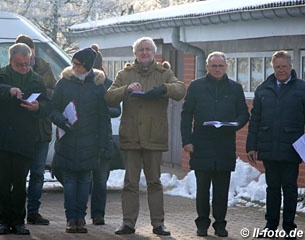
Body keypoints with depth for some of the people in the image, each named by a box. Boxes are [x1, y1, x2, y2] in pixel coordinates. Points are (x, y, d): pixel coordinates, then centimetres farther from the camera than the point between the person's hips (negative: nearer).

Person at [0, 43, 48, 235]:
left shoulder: (37, 80, 15)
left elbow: (46, 104, 8)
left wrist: (38, 106, -14)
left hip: (25, 140, 2)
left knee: (20, 183, 3)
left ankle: (18, 221, 9)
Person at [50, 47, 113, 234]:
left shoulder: (98, 86, 3)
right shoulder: (64, 83, 4)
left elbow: (104, 118, 4)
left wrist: (105, 144, -1)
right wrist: (60, 121, -14)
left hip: (89, 142, 0)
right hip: (67, 140, 0)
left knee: (84, 180, 3)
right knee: (70, 180, 1)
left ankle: (80, 218, 9)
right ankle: (71, 218, 5)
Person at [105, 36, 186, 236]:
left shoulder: (164, 74, 9)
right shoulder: (125, 75, 12)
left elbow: (181, 90, -7)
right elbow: (109, 97, 0)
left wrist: (163, 89, -26)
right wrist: (126, 89, -19)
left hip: (154, 136, -1)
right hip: (131, 135, 1)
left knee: (154, 182, 4)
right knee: (130, 182, 2)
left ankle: (158, 223, 7)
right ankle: (128, 223, 4)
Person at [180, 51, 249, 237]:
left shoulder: (235, 88, 11)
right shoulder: (196, 86, 7)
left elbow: (244, 114, 13)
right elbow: (186, 115, 5)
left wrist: (235, 124, -10)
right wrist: (187, 140, -5)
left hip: (225, 147, 1)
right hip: (201, 146, -1)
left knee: (222, 189, 3)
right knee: (202, 188, 3)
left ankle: (220, 224, 11)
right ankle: (202, 223, 13)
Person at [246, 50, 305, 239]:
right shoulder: (263, 90, 9)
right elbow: (255, 120, 11)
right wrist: (252, 146, 6)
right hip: (268, 149, 3)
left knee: (289, 187, 4)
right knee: (272, 187, 11)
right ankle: (271, 224, 19)